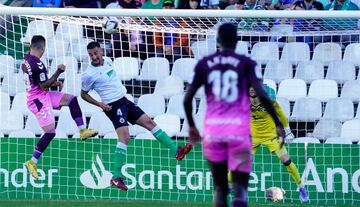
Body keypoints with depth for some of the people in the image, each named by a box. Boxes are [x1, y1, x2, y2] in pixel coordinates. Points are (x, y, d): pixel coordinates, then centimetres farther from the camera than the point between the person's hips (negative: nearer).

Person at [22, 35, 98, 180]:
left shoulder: (26, 59, 4)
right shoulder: (37, 65, -25)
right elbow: (44, 86, -21)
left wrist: (53, 83, 14)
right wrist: (58, 72, -15)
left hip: (43, 96, 10)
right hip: (39, 100, -10)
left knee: (71, 99, 11)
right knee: (50, 133, -8)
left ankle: (82, 130, 11)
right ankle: (32, 162, 0)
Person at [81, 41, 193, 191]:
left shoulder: (107, 61, 5)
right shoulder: (89, 75, -15)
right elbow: (83, 94, -4)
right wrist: (99, 104, -15)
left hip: (124, 100, 8)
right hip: (113, 105, -8)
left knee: (149, 122, 10)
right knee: (124, 136, -23)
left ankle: (176, 151, 19)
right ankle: (116, 177, -23)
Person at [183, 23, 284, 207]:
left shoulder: (204, 64, 8)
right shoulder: (245, 63, 1)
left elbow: (188, 98, 6)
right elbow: (262, 95, -8)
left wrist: (191, 126, 20)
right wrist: (278, 123, 0)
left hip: (212, 130, 2)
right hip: (239, 130, -2)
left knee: (219, 187, 14)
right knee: (240, 186, -2)